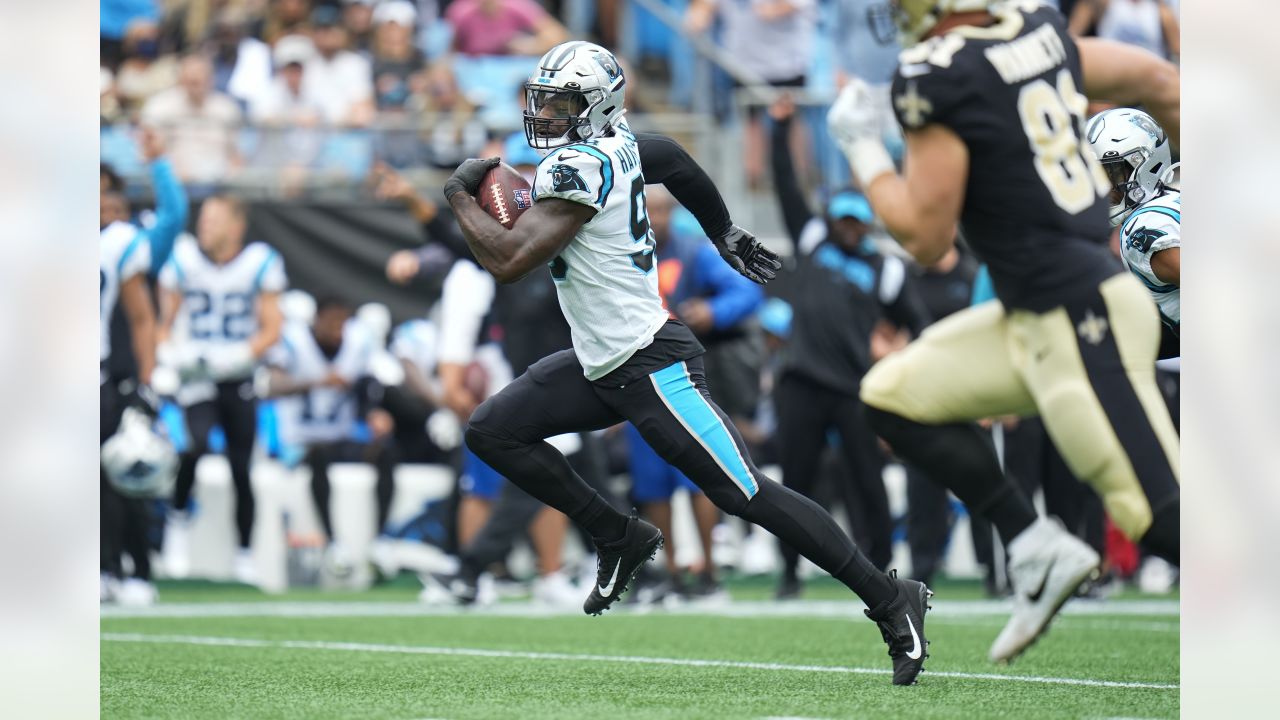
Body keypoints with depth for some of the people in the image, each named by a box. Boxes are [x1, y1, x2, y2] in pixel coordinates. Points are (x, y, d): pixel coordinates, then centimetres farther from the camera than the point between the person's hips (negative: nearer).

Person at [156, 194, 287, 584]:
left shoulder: (260, 263, -6)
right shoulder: (183, 260, -3)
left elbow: (271, 328, -2)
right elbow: (164, 324, 6)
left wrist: (240, 355, -19)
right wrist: (170, 354, -14)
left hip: (238, 379, 1)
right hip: (197, 377, -1)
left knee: (241, 470, 4)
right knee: (197, 443, -26)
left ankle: (244, 556, 17)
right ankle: (178, 520, -4)